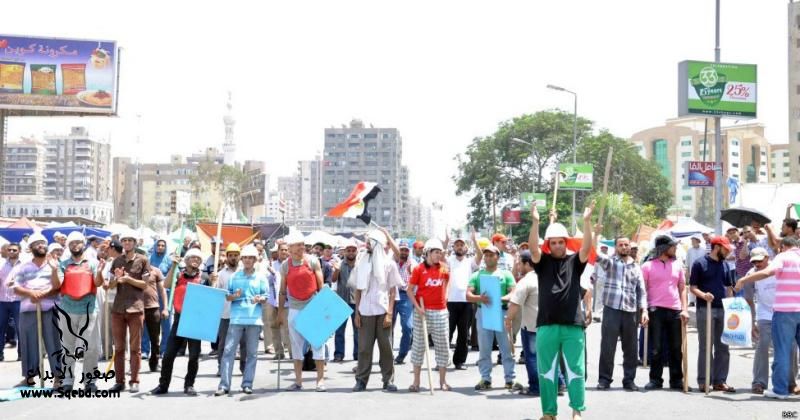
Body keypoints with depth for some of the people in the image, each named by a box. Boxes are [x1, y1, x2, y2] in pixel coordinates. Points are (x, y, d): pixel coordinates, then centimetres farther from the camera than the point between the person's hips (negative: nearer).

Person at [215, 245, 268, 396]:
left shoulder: (261, 277, 7)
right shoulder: (235, 276, 9)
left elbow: (265, 298, 8)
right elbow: (227, 296, 10)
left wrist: (260, 299, -15)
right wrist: (234, 296, -12)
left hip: (254, 319, 0)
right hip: (236, 318, 0)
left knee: (252, 353, 3)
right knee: (229, 350, -5)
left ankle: (247, 384, 10)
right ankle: (224, 385, -4)